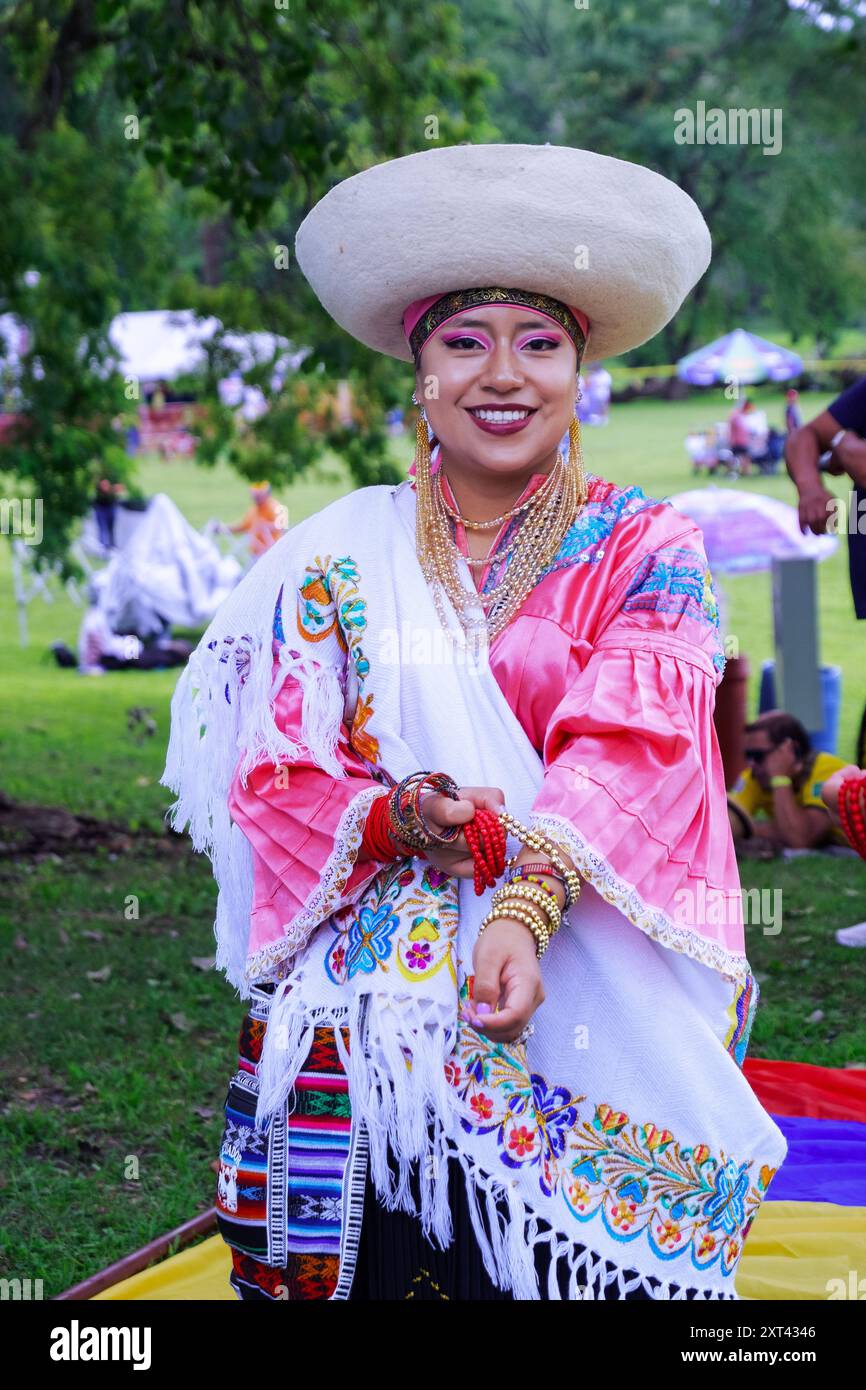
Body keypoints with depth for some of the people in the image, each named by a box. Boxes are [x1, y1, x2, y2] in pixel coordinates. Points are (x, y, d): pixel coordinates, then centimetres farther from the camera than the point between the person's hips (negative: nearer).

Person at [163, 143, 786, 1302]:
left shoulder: (645, 550, 3)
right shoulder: (340, 554, 7)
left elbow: (625, 757, -10)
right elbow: (273, 779, 3)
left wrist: (523, 913, -27)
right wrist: (397, 822, -18)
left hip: (585, 1000, -1)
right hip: (365, 1004, 1)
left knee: (569, 1255, -7)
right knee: (382, 1250, -5)